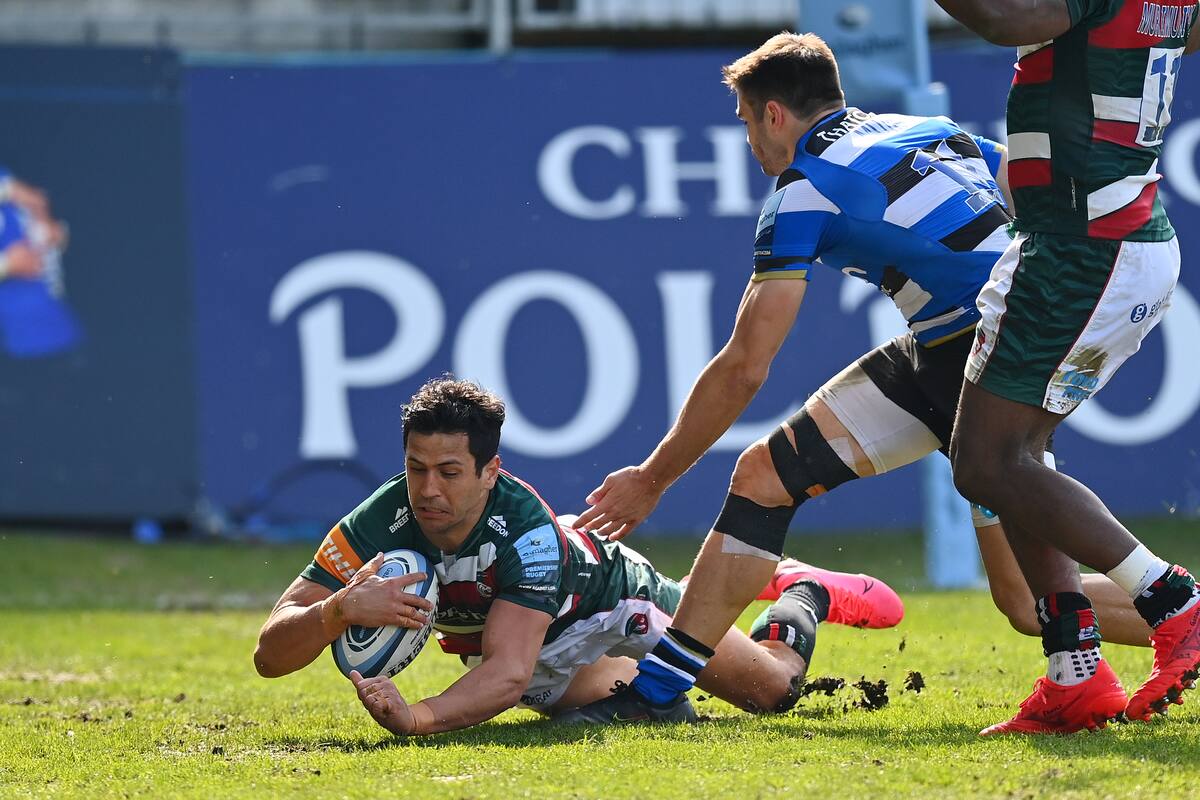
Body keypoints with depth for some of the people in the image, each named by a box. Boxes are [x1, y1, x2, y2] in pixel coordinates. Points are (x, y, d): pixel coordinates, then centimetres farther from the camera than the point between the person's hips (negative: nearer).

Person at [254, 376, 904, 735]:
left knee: (773, 686, 11)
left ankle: (807, 593, 45)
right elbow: (270, 654, -39)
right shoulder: (380, 526, -36)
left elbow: (508, 672, -54)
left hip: (611, 591, -3)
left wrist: (417, 720, -72)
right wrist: (337, 612, -61)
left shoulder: (525, 528, -44)